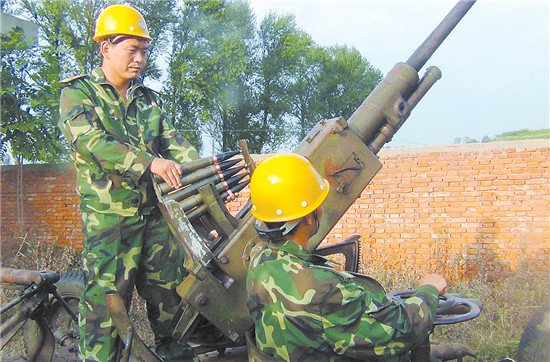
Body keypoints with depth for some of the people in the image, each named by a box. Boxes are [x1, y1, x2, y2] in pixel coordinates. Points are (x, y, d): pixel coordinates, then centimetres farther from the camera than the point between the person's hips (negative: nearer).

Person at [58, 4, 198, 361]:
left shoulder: (149, 99, 16)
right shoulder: (77, 93, -2)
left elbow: (171, 140, 6)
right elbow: (90, 141, -18)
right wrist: (148, 162, -31)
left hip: (155, 211, 6)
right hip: (109, 216, -5)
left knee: (170, 289, 13)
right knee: (106, 295, -3)